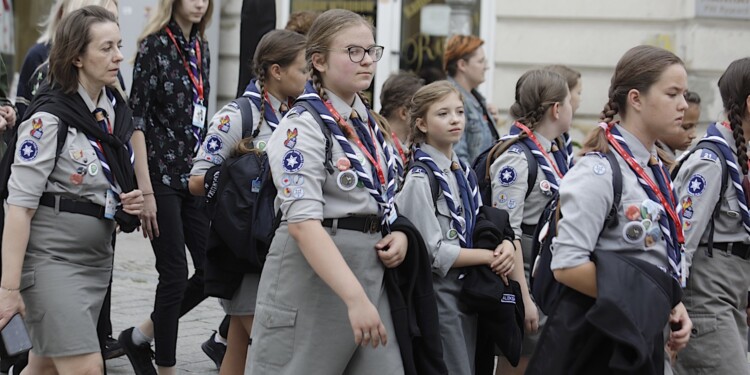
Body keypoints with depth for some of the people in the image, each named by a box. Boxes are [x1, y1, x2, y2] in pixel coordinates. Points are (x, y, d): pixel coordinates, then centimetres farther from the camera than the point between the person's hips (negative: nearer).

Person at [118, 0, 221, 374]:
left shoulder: (200, 48, 12)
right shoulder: (154, 45, -8)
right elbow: (137, 119, -12)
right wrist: (146, 191, -17)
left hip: (194, 174, 7)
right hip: (161, 175, -7)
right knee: (174, 273, -5)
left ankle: (140, 337, 19)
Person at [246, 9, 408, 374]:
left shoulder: (368, 123, 12)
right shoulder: (304, 126, -12)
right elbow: (302, 222, -23)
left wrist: (399, 233, 2)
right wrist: (355, 298, -30)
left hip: (369, 272, 7)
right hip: (314, 273, -7)